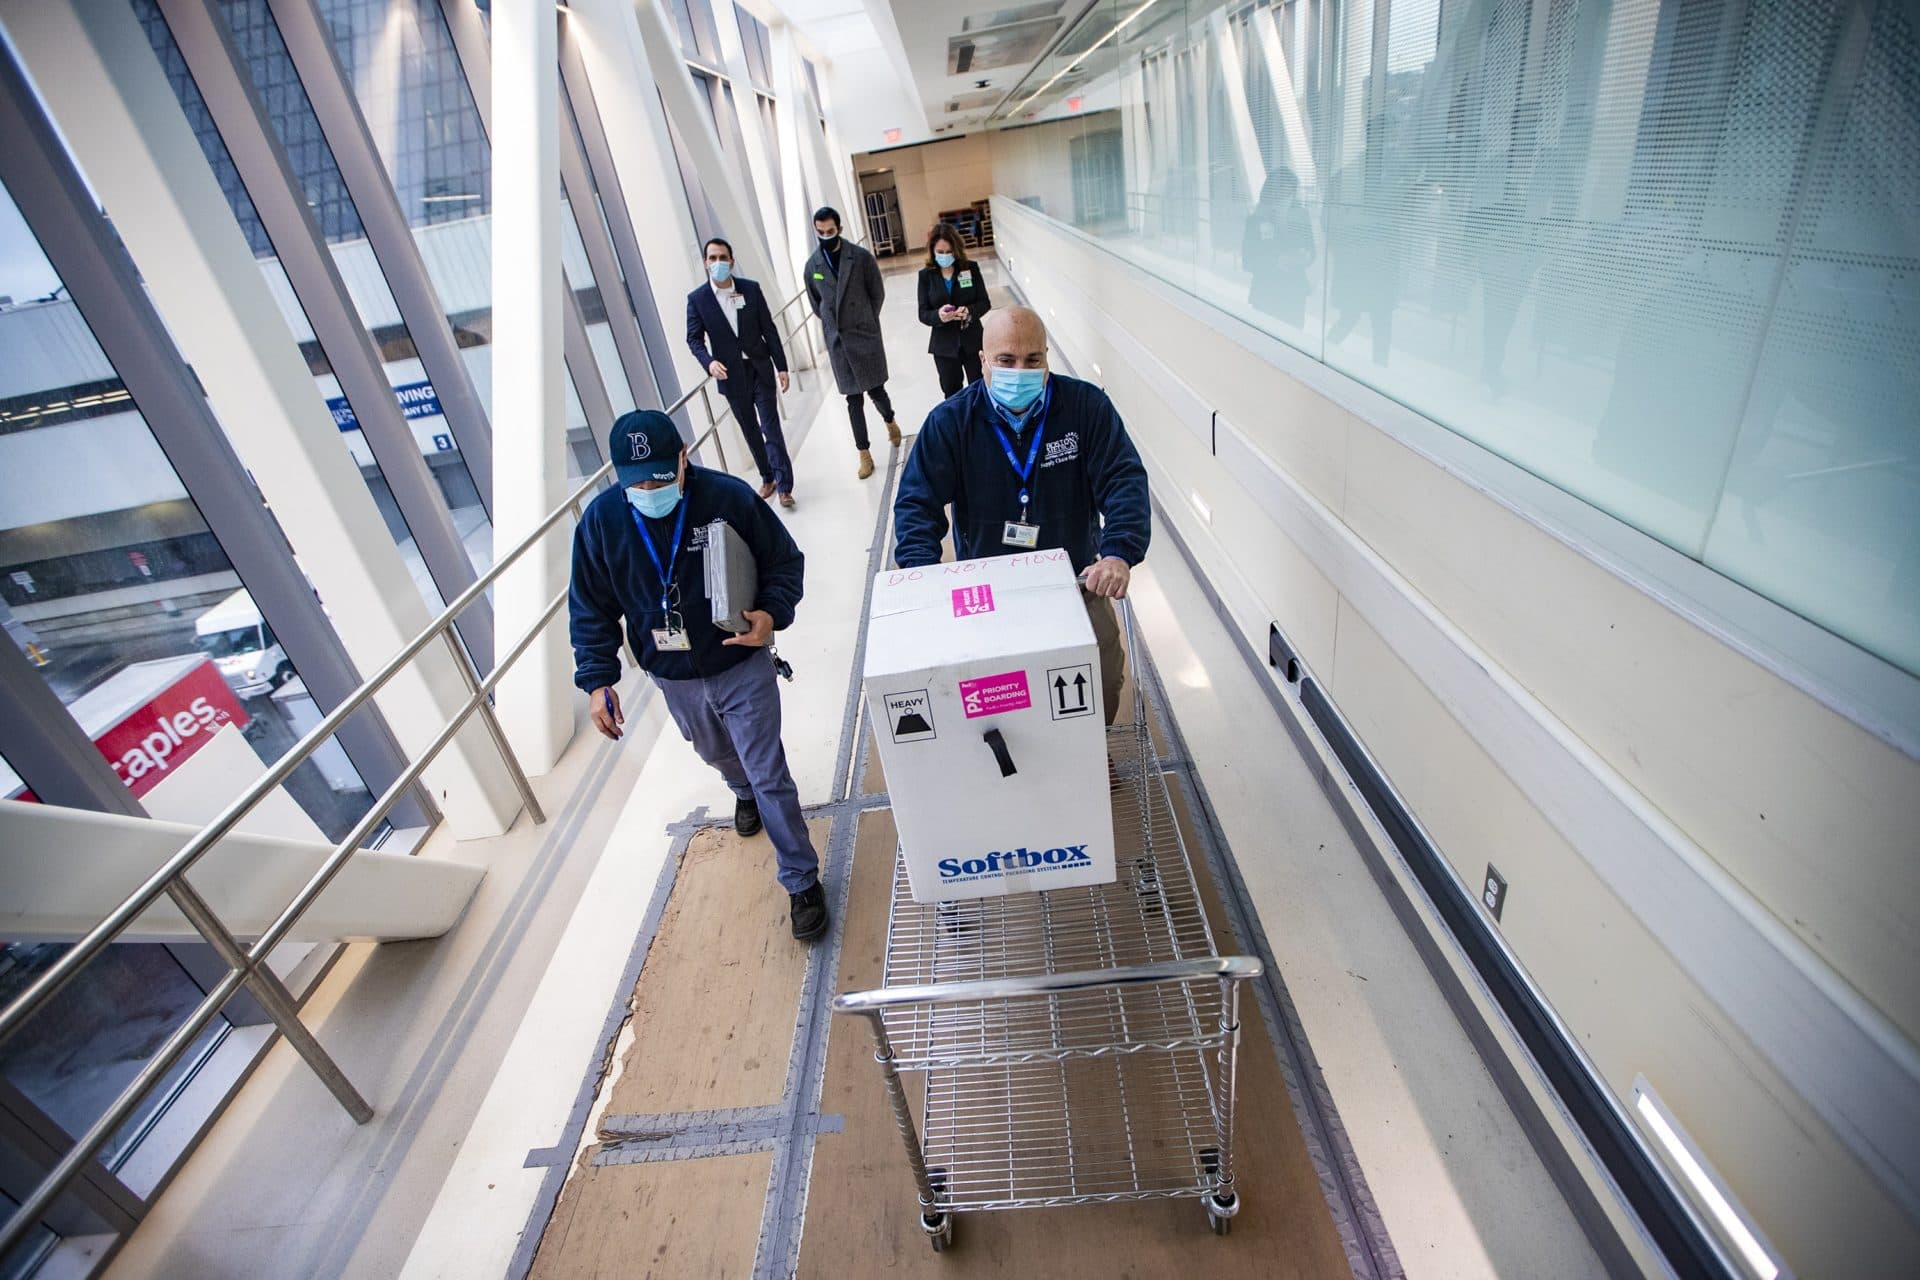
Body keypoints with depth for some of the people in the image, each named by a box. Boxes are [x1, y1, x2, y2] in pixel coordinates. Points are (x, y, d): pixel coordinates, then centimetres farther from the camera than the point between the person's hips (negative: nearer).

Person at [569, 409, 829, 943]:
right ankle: (744, 792, 65)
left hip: (741, 666, -4)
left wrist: (772, 613, -27)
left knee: (770, 776, 0)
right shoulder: (601, 520, -13)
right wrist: (597, 678, -8)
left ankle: (802, 880, 19)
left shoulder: (729, 496, -21)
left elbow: (785, 562, -9)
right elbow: (591, 609, -2)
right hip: (672, 679, 4)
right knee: (716, 753, 29)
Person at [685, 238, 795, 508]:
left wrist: (781, 366, -1)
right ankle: (768, 478, 26)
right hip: (731, 375, 1)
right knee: (751, 431, 11)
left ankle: (784, 486, -1)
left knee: (771, 428, -5)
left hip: (760, 369, -1)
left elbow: (769, 329, 1)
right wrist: (709, 361, -22)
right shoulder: (697, 299, -4)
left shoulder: (751, 289, -2)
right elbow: (694, 338, -2)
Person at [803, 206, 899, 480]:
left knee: (875, 390, 4)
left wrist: (865, 321, 9)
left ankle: (890, 420, 38)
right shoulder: (812, 265, 1)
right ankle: (864, 454, 12)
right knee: (853, 399, 4)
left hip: (865, 335, -2)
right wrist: (833, 323, 12)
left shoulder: (861, 257, -6)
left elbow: (878, 293, 3)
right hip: (837, 341, 2)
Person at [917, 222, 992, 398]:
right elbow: (923, 314, -5)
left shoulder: (971, 268, -5)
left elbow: (985, 303, -4)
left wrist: (969, 311, -26)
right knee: (951, 393, 10)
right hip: (944, 345, 0)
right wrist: (938, 315, -29)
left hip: (973, 341, 0)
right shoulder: (926, 275, -4)